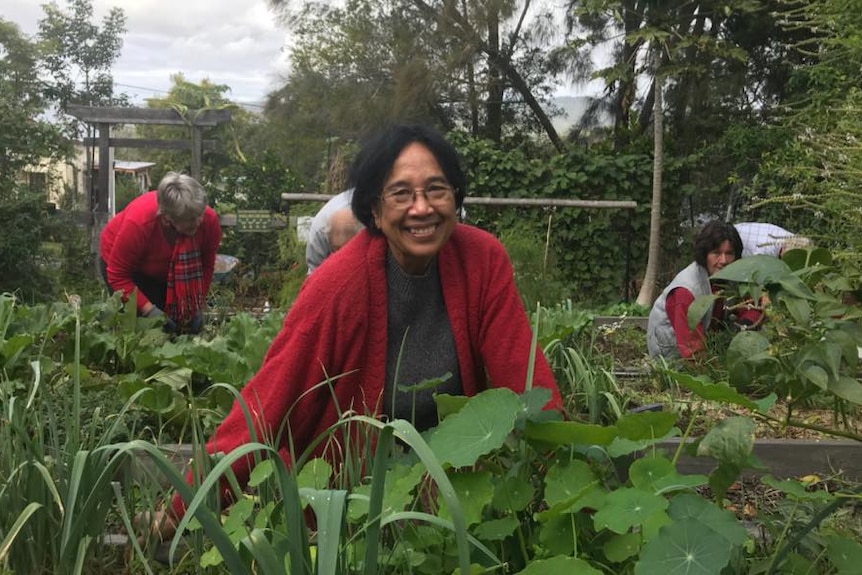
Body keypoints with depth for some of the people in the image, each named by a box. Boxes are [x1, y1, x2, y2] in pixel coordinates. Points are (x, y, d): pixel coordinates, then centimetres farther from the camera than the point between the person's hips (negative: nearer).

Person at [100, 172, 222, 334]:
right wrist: (149, 310, -38)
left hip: (167, 271, 4)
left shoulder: (209, 220, -31)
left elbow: (206, 266, -14)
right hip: (125, 263, -4)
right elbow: (118, 275, -31)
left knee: (190, 323, -2)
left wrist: (197, 305, -19)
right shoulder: (138, 223, -41)